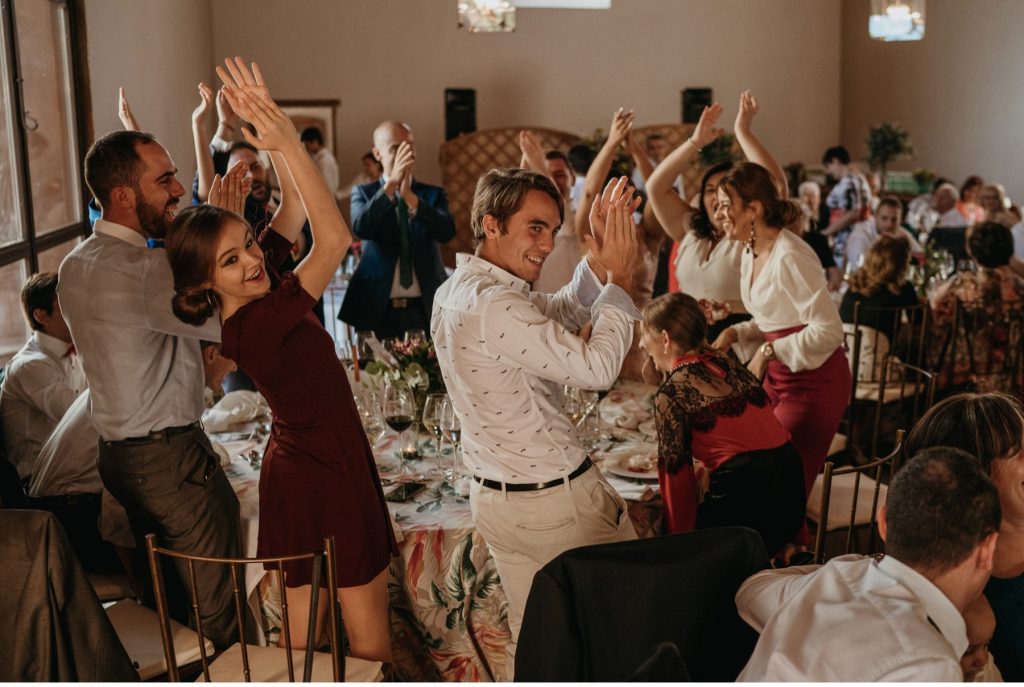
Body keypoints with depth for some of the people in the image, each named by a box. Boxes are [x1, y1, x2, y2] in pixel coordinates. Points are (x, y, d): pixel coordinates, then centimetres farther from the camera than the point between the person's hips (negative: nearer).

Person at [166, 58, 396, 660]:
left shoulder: (252, 304, -3)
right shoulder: (254, 324, -28)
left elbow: (295, 208, 0)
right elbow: (335, 238, -36)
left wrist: (273, 126, -9)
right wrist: (287, 142, -35)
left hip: (291, 470, 9)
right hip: (329, 476, -9)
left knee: (299, 633, 18)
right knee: (369, 639, 6)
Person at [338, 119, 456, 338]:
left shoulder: (434, 194, 8)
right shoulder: (364, 194, 6)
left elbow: (447, 232, -11)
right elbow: (361, 228, -14)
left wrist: (410, 196, -24)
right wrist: (391, 184, -24)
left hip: (426, 309, 1)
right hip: (377, 309, -1)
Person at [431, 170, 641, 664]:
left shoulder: (456, 289, 4)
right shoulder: (494, 306, -26)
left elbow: (564, 313, 12)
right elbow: (597, 368, -24)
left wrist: (598, 256, -2)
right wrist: (619, 279, -14)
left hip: (493, 496, 9)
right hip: (556, 500, -8)